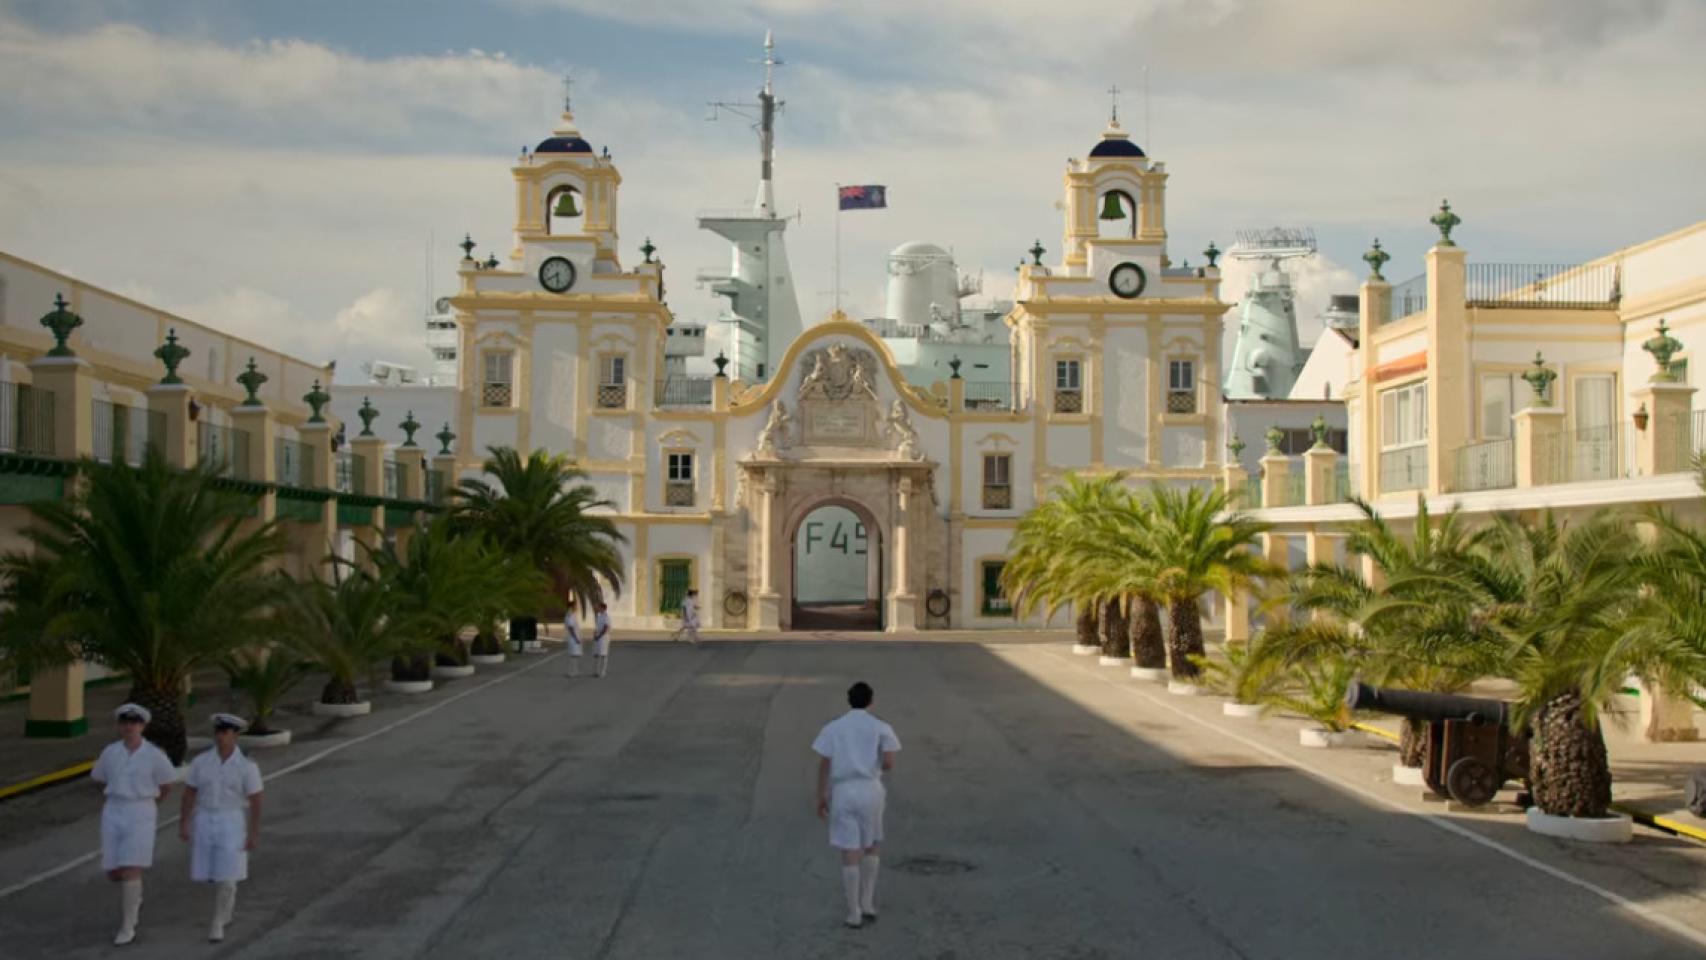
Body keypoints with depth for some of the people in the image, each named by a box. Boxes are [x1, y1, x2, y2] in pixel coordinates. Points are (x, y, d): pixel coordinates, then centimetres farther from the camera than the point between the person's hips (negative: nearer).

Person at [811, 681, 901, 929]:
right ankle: (867, 903, 17)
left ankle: (854, 913, 5)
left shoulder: (832, 728, 7)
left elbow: (824, 765, 1)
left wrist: (821, 797, 6)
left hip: (842, 791, 0)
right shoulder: (881, 728, 4)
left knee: (850, 852, 2)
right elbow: (889, 764, -5)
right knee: (872, 846, 19)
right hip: (870, 790, 0)